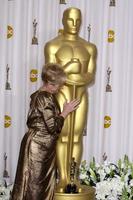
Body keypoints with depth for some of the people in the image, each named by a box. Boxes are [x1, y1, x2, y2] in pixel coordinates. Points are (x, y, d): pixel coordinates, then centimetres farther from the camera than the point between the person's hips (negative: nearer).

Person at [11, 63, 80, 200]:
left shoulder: (38, 95, 9)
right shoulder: (46, 98, -21)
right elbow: (53, 126, -22)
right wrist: (66, 111, -11)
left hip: (39, 145, 10)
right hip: (38, 147, -10)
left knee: (43, 182, 17)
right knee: (36, 183, 0)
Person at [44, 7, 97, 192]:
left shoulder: (90, 47, 5)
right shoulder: (52, 45, -5)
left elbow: (91, 78, -1)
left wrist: (82, 79, -24)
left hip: (81, 96, 3)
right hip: (61, 96, -3)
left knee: (77, 138, 4)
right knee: (63, 138, -2)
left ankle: (74, 178, 13)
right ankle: (63, 179, 8)